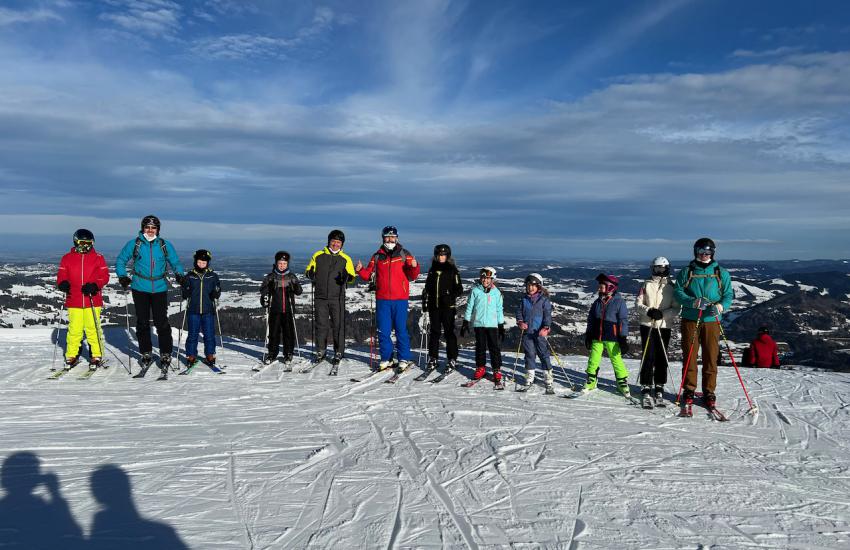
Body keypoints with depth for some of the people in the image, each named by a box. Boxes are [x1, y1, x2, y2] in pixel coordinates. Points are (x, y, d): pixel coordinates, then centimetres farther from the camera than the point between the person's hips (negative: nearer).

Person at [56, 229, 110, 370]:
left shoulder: (98, 258, 7)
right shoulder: (67, 258, 10)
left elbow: (104, 276, 3)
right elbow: (61, 275, 9)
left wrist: (94, 286, -15)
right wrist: (63, 283, -13)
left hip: (92, 300, -1)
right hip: (73, 301, 1)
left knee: (92, 329, -3)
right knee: (74, 330, 1)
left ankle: (96, 356, 7)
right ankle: (71, 356, 15)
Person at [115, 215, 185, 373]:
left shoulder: (166, 245, 5)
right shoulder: (134, 244, 4)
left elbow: (176, 263, 12)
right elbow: (120, 261, 13)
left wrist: (179, 274, -8)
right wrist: (122, 276, -3)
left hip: (160, 289, -1)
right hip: (140, 289, 1)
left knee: (161, 322, -5)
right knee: (142, 322, 7)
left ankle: (166, 355, 5)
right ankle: (146, 354, 20)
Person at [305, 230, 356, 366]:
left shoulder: (345, 259, 6)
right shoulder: (318, 255, 8)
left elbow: (352, 277, 5)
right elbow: (309, 271, 13)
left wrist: (347, 277, -18)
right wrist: (311, 274, -10)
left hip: (337, 298, -1)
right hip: (320, 297, 1)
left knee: (338, 325, 0)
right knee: (320, 325, 5)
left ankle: (338, 353, 10)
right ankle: (320, 352, 17)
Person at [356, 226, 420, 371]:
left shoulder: (404, 254, 5)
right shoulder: (377, 256, 10)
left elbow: (412, 277, 3)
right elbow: (368, 275, 11)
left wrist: (414, 267, -17)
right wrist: (360, 270, -8)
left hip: (400, 299, -2)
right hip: (382, 299, 2)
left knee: (401, 329, -1)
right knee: (383, 330, 5)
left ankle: (405, 359, 10)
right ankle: (386, 359, 16)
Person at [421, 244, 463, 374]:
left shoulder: (452, 270, -1)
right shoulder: (432, 270, 13)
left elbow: (459, 290, -3)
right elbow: (427, 288, 19)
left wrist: (451, 295, -22)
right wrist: (424, 303, 13)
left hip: (448, 306, -4)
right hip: (434, 306, 4)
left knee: (449, 332, -1)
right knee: (434, 332, 7)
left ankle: (452, 360, 7)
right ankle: (432, 359, 15)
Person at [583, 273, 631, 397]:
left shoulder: (619, 302, -6)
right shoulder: (597, 302, 10)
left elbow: (623, 321, -7)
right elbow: (591, 320, 16)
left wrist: (624, 338, -10)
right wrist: (588, 335, 15)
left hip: (612, 338, -5)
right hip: (597, 337, 5)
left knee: (616, 360, -2)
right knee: (593, 360, 7)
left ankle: (623, 383, 11)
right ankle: (591, 382, 20)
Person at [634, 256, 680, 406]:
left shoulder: (671, 286, 5)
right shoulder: (646, 285, 6)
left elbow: (676, 308, 1)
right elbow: (638, 304, 3)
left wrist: (663, 314, -16)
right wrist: (648, 311, -15)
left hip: (665, 326, 1)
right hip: (647, 325, -1)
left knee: (661, 359, 4)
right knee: (648, 358, -4)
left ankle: (659, 388, 14)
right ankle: (646, 389, 1)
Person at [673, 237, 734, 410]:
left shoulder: (722, 274, 10)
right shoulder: (686, 272, 8)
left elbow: (728, 295, 8)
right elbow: (678, 292, 1)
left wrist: (721, 305, -13)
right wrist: (692, 302, -17)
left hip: (711, 321, 1)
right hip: (690, 320, 0)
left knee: (711, 358, 2)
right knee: (689, 356, 2)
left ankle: (709, 392, 12)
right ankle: (689, 391, 12)